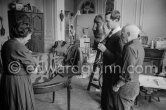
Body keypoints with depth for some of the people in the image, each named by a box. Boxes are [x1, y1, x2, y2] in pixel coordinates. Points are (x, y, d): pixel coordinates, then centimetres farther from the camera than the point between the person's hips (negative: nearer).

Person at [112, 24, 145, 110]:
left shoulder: (130, 47, -24)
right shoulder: (139, 45, 6)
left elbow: (129, 74, -25)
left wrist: (117, 86, -14)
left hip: (127, 87, -9)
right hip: (135, 85, 9)